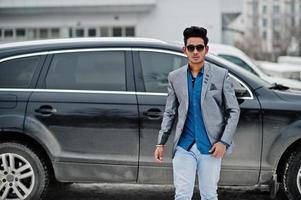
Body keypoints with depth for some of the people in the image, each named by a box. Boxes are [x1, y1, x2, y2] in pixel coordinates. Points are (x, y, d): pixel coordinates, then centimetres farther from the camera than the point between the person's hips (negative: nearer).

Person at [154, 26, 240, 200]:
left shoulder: (221, 75, 0)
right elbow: (170, 113, 13)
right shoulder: (175, 77, 7)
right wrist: (161, 143, 6)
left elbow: (234, 111, 0)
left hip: (210, 147, -1)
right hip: (184, 146, 2)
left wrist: (224, 141, -9)